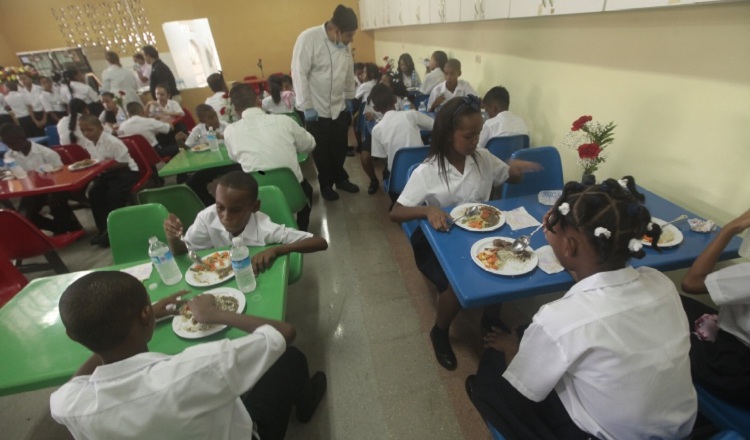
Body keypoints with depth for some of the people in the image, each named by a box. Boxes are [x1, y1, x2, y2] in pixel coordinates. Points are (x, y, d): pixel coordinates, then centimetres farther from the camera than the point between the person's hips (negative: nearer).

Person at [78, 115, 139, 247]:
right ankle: (103, 229, -1)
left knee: (114, 194, -27)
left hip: (126, 171, -8)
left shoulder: (112, 142, -18)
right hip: (106, 172, 8)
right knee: (93, 193, -11)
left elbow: (124, 163, -18)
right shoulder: (88, 144, 6)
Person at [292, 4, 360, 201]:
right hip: (317, 109, -5)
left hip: (340, 107, 5)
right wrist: (306, 106, -17)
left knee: (340, 147, 13)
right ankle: (326, 184, 28)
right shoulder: (309, 38, -16)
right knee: (322, 150, 9)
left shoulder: (343, 43, 1)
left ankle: (340, 178, 34)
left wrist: (349, 98, 13)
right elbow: (299, 73, -17)